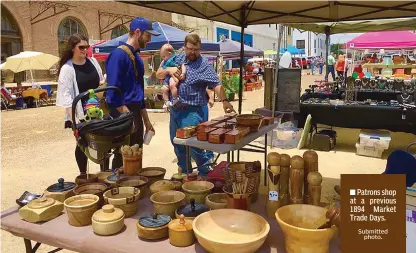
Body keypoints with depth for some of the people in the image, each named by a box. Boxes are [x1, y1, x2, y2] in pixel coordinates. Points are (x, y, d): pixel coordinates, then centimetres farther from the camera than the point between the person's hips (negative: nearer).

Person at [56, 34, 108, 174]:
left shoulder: (92, 61, 4)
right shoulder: (67, 68, -11)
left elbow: (102, 81, 17)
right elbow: (66, 95, -16)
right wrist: (73, 117, -24)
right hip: (80, 113, -4)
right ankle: (83, 175, 21)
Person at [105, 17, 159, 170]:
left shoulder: (137, 57, 13)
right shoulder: (118, 54, -13)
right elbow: (113, 92, -19)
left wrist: (146, 120, 17)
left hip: (136, 114, 8)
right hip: (123, 116, -8)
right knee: (123, 159, 1)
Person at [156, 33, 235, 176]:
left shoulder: (204, 66, -8)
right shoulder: (177, 60, 10)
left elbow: (216, 84, -18)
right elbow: (159, 74, 12)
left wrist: (224, 101, -34)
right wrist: (168, 70, -9)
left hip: (192, 111, -7)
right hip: (175, 109, 7)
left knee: (193, 145, -7)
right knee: (176, 143, 15)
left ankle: (206, 173, 12)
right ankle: (185, 172, 32)